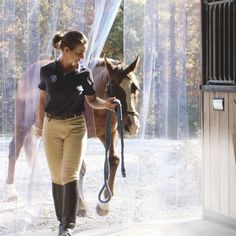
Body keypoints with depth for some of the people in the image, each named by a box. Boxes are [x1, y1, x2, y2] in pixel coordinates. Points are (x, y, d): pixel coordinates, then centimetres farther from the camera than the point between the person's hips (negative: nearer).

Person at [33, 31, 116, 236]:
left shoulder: (84, 73, -4)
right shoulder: (47, 71, -4)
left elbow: (92, 100, 2)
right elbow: (42, 99, 7)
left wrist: (106, 103, -18)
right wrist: (39, 125, 14)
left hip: (76, 126, -1)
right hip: (52, 126, 1)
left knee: (70, 175, -9)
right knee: (57, 177, 8)